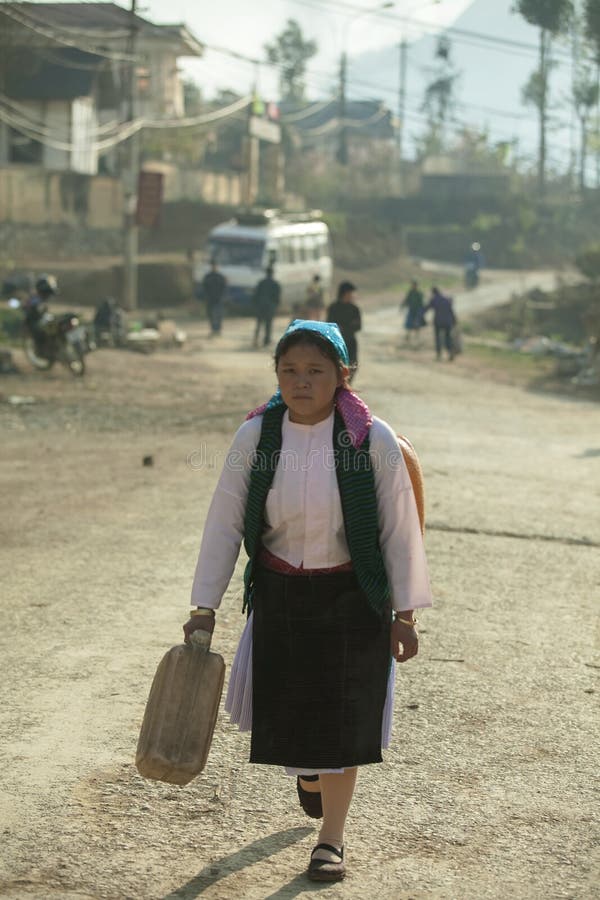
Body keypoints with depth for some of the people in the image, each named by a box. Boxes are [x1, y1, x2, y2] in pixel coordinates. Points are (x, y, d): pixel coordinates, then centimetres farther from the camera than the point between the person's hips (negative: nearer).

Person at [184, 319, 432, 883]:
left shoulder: (373, 440, -14)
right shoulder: (255, 436, -9)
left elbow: (399, 529, -7)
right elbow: (224, 524, -5)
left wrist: (404, 613, -5)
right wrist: (204, 606, -7)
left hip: (351, 597, -2)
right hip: (279, 594, 2)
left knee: (341, 717, 2)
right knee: (284, 706, 11)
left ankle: (330, 840, 18)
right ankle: (306, 768, 48)